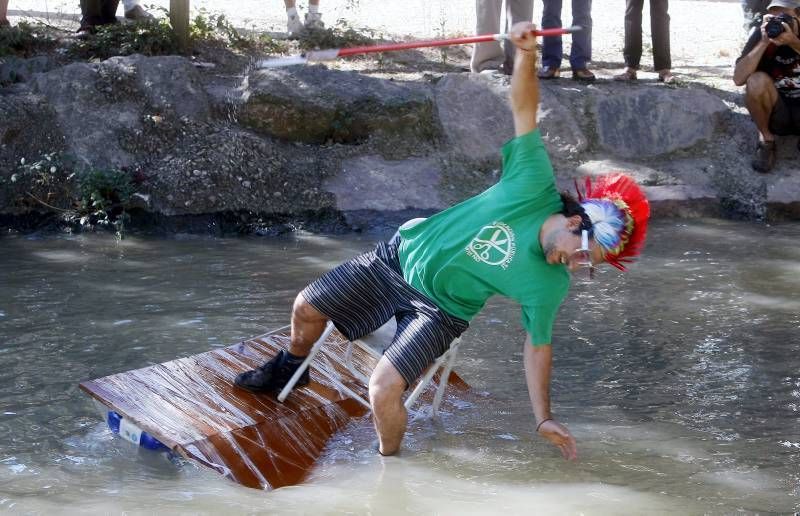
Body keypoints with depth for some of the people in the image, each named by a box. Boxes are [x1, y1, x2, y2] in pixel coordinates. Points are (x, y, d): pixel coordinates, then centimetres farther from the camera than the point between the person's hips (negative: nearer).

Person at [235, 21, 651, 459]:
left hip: (439, 311, -2)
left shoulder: (549, 286, -20)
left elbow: (537, 345, -6)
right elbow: (524, 108, -25)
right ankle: (291, 366, 45)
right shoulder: (535, 188, -24)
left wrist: (543, 418, -10)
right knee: (306, 308, 11)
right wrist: (526, 52, -41)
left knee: (384, 389, -23)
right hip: (401, 256, 2)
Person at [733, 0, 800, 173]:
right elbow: (738, 79, -22)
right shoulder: (761, 35, -12)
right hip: (775, 112, -1)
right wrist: (764, 43, -30)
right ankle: (766, 139, -8)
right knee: (757, 81, -31)